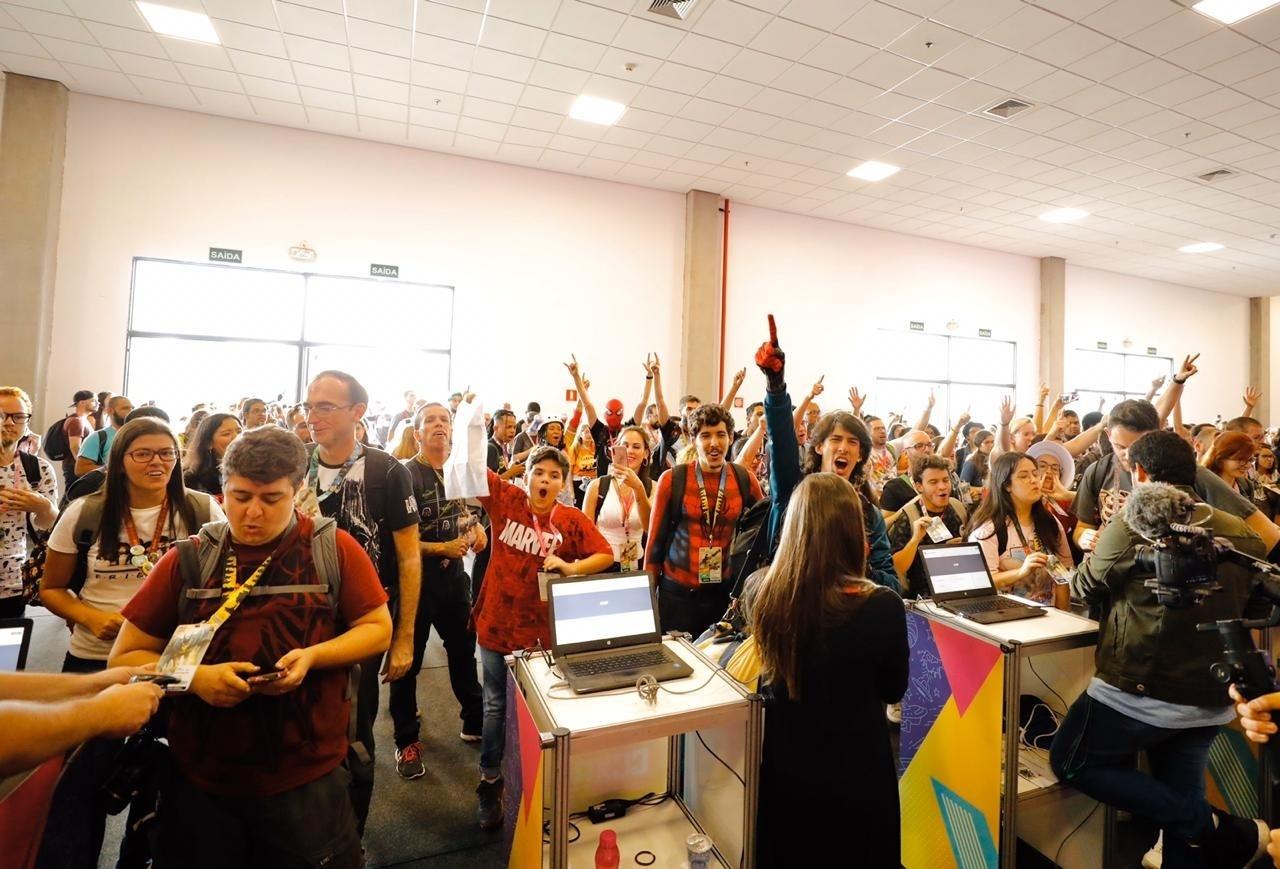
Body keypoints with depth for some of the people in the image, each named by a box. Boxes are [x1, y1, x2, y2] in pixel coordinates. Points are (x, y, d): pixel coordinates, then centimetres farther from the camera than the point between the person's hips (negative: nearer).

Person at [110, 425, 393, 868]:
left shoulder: (335, 549, -7)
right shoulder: (188, 560, -1)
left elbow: (378, 629, -3)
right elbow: (125, 657, 2)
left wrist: (312, 656, -20)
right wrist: (196, 677, -17)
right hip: (201, 779, 2)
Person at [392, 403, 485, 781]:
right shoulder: (406, 474, -14)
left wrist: (476, 529, 0)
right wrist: (442, 548, -21)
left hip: (454, 577, 6)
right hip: (415, 579, -5)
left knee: (464, 652, 17)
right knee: (408, 662, 9)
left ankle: (475, 722, 35)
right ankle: (407, 741, 27)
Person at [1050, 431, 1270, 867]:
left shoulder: (1134, 523, -16)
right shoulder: (1241, 533, 2)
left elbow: (1085, 588, -4)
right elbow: (1255, 603, 19)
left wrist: (1098, 551, 17)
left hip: (1143, 690, -7)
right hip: (1214, 697, 7)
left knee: (1071, 764, 10)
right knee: (1179, 796, 20)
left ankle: (1209, 827, 2)